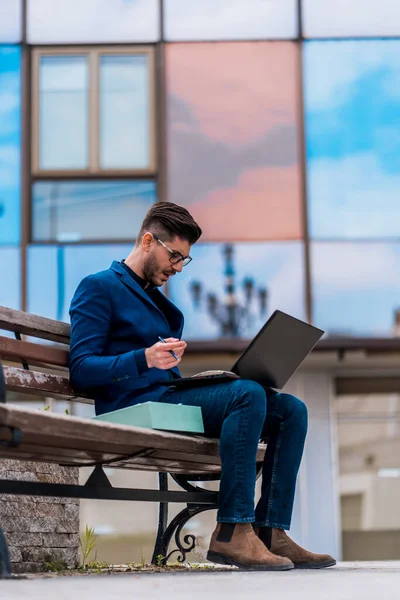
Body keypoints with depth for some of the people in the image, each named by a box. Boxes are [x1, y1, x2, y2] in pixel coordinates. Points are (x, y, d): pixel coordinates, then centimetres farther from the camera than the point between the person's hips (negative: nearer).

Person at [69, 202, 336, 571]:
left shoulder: (158, 301, 29)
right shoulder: (99, 287, 2)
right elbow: (81, 370, -10)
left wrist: (209, 377, 8)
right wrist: (145, 359, -25)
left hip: (169, 396, 9)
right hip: (135, 405, -9)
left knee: (291, 410, -6)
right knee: (248, 394, -31)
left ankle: (270, 531, -18)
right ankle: (232, 531, -33)